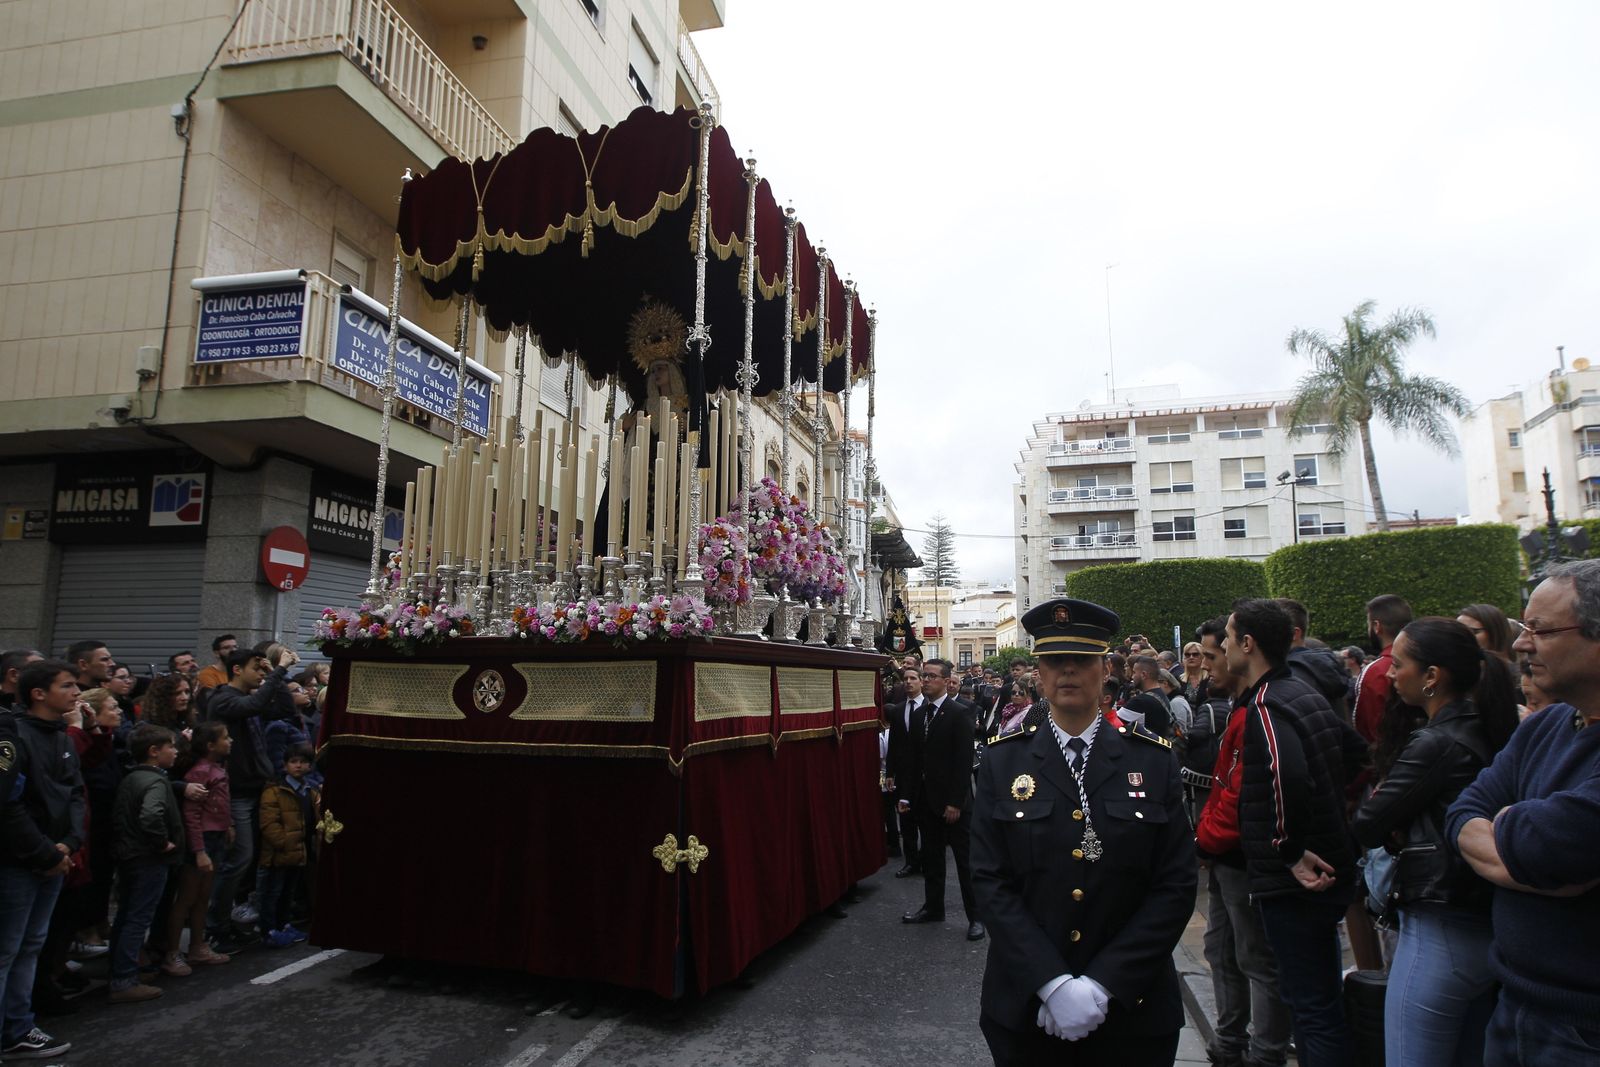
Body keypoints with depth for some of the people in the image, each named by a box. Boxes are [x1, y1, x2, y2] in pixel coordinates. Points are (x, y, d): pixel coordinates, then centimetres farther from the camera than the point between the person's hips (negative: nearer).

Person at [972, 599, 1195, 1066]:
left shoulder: (1154, 761, -3)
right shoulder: (1002, 761, -3)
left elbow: (1176, 886, -6)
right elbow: (990, 882, -7)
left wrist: (1104, 985, -14)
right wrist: (1053, 984, -17)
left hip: (1132, 1009, 0)